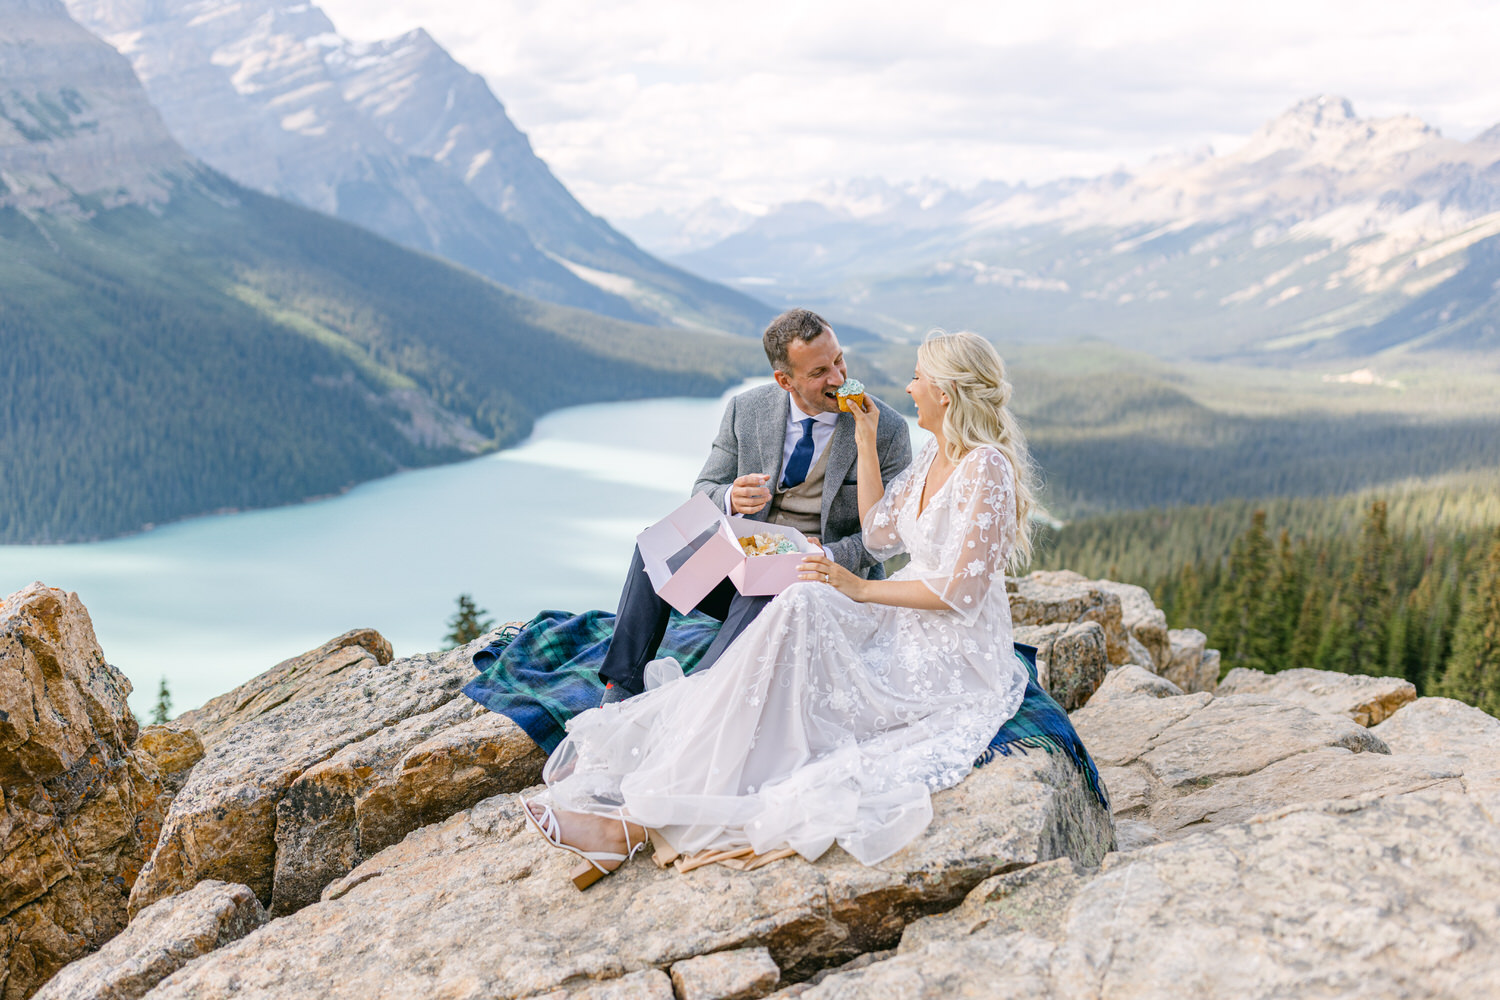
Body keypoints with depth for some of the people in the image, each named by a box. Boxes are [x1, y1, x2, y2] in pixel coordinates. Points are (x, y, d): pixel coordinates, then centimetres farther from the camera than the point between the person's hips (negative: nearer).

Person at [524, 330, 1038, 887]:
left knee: (802, 608, -27)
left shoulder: (987, 468, -16)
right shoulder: (934, 456, 12)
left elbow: (959, 591, -19)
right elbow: (879, 536, 11)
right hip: (904, 626, 8)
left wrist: (860, 589, -13)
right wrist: (866, 446, 9)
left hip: (957, 662, -8)